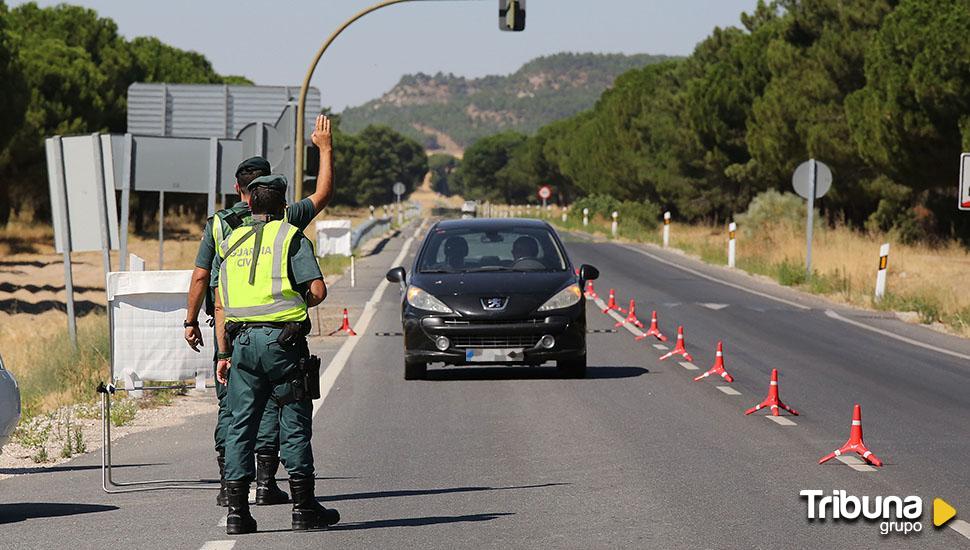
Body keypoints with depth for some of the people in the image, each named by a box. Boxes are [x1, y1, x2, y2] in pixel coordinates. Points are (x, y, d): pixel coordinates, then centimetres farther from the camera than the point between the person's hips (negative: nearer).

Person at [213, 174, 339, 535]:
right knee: (294, 423, 3)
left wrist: (224, 353, 16)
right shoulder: (291, 238, 0)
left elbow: (220, 306, 14)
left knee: (241, 425, 6)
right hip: (282, 339, -4)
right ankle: (304, 509, 5)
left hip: (241, 341, 4)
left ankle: (237, 512, 3)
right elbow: (318, 290, -9)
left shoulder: (230, 244, 15)